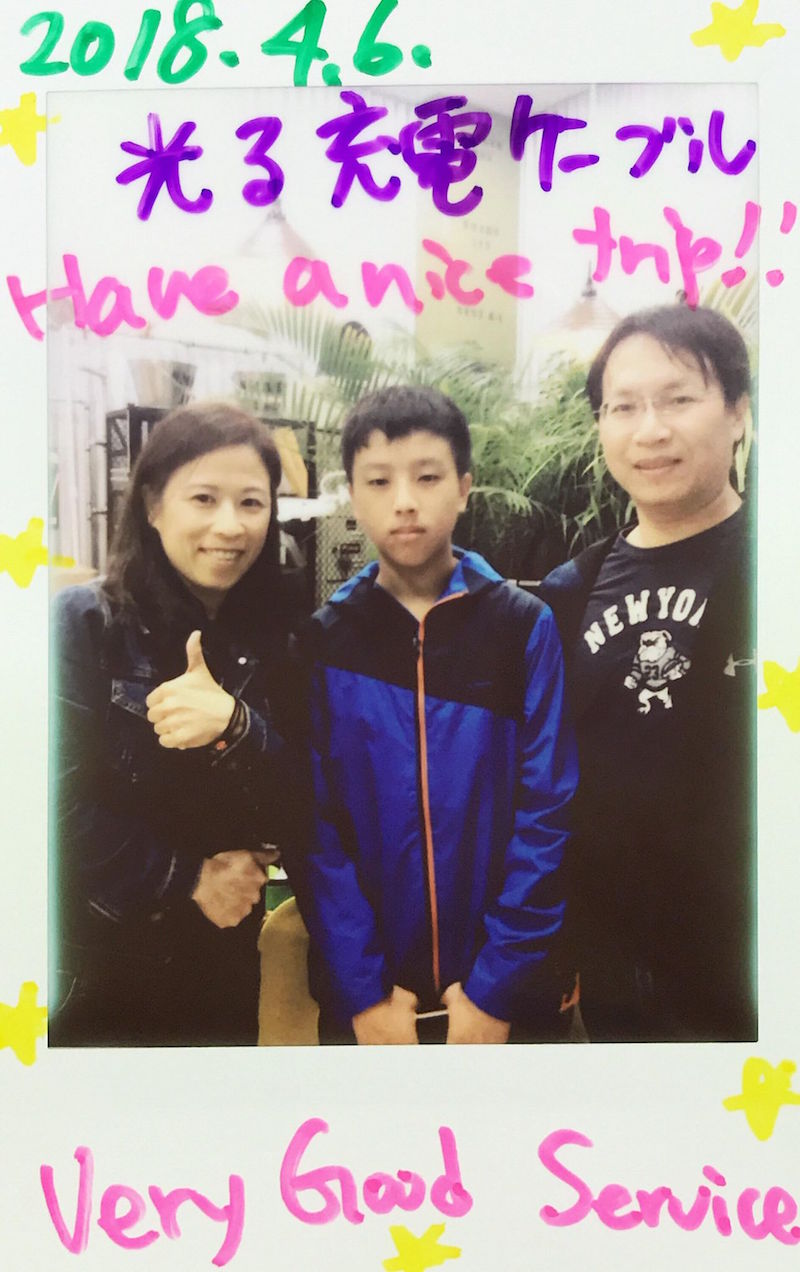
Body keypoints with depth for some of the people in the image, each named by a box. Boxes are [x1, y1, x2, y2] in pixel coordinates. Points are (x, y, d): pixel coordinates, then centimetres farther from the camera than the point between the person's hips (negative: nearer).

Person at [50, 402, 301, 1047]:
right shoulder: (84, 622, -13)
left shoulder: (272, 639, -1)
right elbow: (66, 804, -17)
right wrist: (186, 879, -11)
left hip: (225, 957, 4)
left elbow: (288, 817, -7)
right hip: (93, 959, -3)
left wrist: (234, 727, -24)